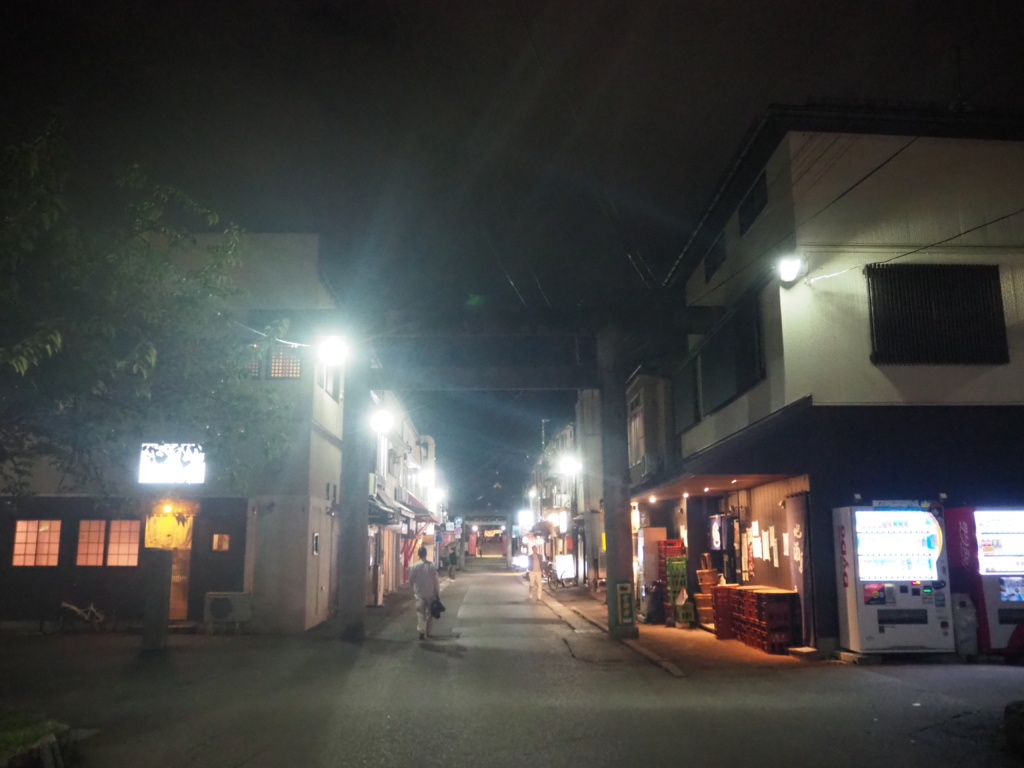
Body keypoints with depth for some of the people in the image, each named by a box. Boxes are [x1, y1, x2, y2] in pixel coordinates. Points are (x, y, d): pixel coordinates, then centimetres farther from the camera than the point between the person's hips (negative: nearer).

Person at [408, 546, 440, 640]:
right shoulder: (431, 565, -6)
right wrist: (436, 592, 6)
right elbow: (435, 580, -3)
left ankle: (421, 631, -16)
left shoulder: (414, 566, -8)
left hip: (419, 593, -1)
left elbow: (410, 580, -1)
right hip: (430, 593, 1)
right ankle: (427, 632, 23)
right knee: (429, 613, 14)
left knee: (420, 612, 0)